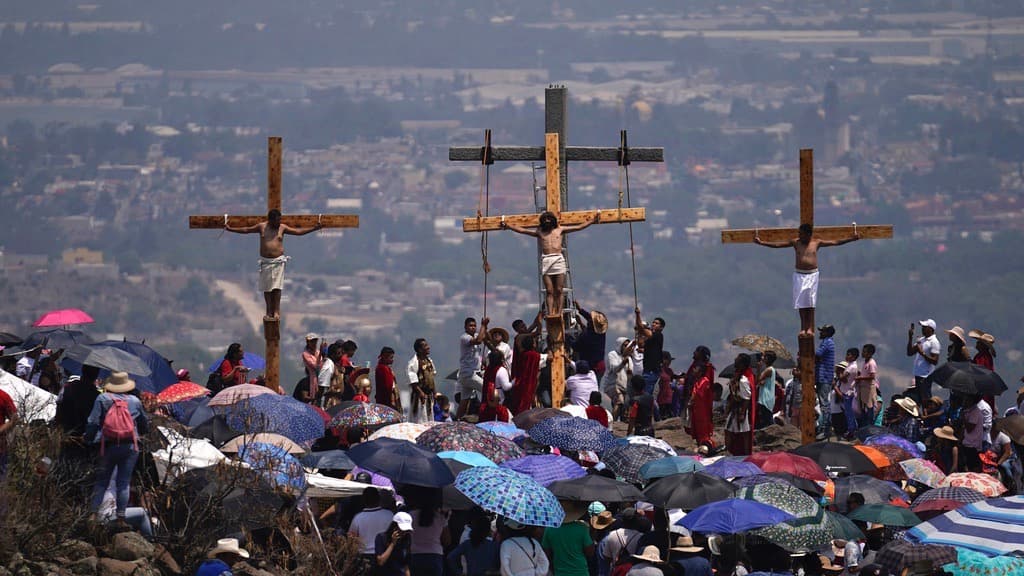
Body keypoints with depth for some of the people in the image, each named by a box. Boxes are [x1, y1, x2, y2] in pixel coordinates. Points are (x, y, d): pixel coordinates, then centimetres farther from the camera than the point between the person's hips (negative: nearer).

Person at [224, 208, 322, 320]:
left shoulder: (282, 228, 3)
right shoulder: (262, 227, 3)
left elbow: (298, 232, 5)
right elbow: (245, 230, 10)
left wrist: (313, 228, -1)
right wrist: (230, 229, 7)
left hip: (278, 261, -1)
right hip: (265, 261, 1)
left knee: (277, 287, -5)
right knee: (266, 288, 3)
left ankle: (276, 311, 1)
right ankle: (269, 311, 10)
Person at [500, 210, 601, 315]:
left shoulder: (560, 230, 16)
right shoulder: (539, 232, 16)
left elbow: (579, 227, 19)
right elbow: (521, 230, 16)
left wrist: (592, 221, 16)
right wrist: (508, 226, 10)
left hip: (558, 259, 0)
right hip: (546, 260, 0)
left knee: (558, 291, -3)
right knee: (549, 291, -5)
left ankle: (559, 313, -4)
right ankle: (550, 313, -8)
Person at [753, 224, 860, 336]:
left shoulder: (816, 243, 1)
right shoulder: (795, 243, 1)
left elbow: (835, 242, 4)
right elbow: (777, 245, -1)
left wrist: (852, 238, 0)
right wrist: (761, 243, -8)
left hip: (812, 275, -1)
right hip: (799, 275, 1)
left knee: (810, 303, -3)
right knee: (801, 303, -1)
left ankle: (810, 328, 0)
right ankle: (803, 328, 6)